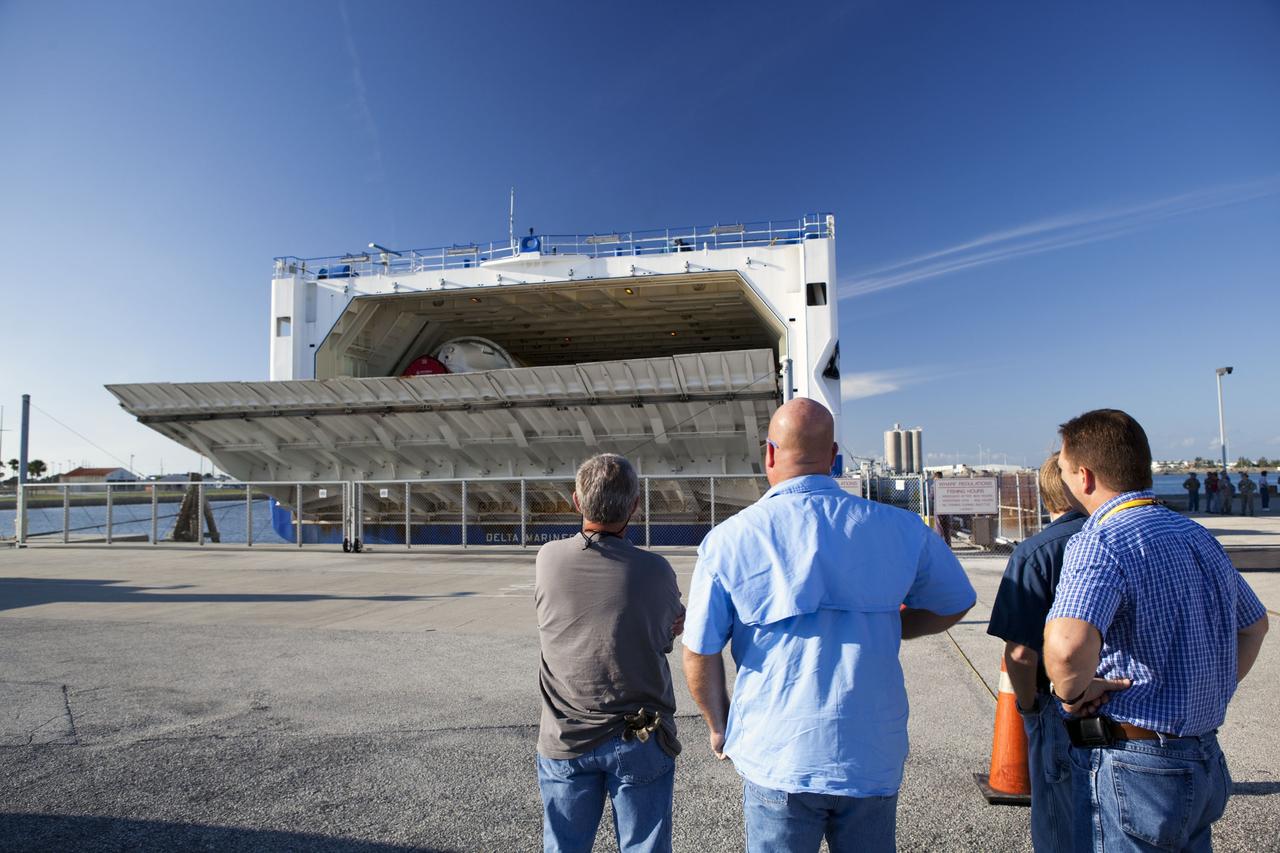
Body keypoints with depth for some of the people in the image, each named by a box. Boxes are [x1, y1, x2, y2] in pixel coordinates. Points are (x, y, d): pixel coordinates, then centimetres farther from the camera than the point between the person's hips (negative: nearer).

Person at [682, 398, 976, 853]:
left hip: (777, 758, -2)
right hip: (874, 758, 2)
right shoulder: (899, 528, -4)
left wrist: (719, 726, 11)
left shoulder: (728, 539, -11)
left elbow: (700, 655, -7)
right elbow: (954, 606, 12)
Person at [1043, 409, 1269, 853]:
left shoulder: (1100, 542, -22)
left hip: (1130, 769, -8)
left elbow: (1067, 646, -39)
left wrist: (1072, 692, -19)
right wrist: (1212, 696, 18)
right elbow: (1254, 624, 25)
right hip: (1204, 762, 8)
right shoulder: (1198, 536, 7)